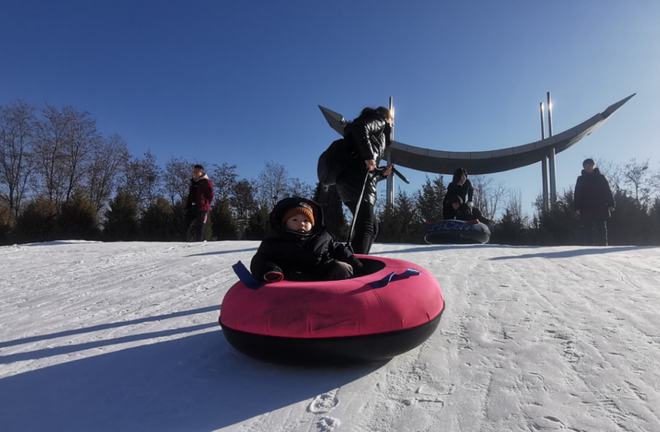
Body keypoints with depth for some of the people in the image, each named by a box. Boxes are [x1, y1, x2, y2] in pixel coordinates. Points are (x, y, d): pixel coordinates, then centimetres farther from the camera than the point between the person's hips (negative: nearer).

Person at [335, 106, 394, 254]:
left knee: (372, 228, 11)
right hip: (357, 179, -9)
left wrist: (383, 172, 17)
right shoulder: (378, 121, 13)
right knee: (365, 226, -20)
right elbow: (360, 128, -14)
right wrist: (369, 156, -17)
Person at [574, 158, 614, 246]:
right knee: (588, 231, 0)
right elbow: (577, 195, 5)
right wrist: (577, 208, -5)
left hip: (600, 209, 0)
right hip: (586, 210, 0)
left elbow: (608, 192, 6)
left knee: (601, 230, 1)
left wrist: (610, 205, -4)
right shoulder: (581, 179, 10)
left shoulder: (601, 177, 10)